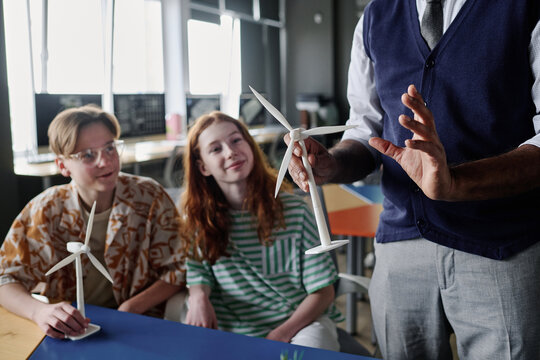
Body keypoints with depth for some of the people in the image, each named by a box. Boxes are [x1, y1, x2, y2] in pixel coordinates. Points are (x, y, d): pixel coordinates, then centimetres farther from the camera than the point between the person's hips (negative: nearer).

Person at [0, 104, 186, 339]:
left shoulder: (149, 197, -7)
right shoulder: (46, 210, -6)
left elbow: (178, 267, -1)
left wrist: (131, 308, -15)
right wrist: (39, 311, -26)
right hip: (66, 330, 0)